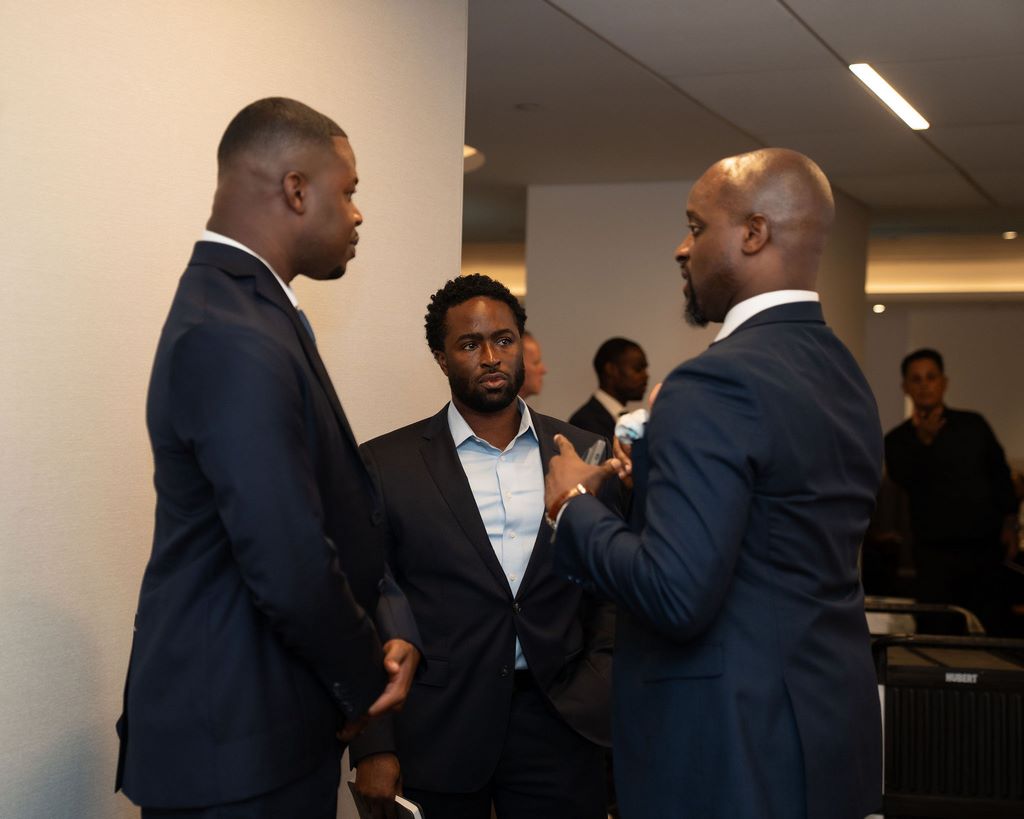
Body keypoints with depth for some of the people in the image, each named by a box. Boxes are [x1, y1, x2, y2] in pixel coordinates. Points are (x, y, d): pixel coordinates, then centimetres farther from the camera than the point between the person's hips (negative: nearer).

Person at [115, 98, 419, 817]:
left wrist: (389, 630, 0)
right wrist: (365, 681, -10)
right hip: (237, 744, -10)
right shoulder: (233, 339, -23)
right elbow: (289, 567, -27)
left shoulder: (244, 304, 10)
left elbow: (337, 504, 12)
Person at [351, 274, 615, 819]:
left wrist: (599, 689, -1)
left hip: (558, 724, 2)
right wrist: (372, 748, -5)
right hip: (435, 731, -2)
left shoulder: (583, 453, 5)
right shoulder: (386, 464, -2)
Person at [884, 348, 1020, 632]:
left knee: (994, 628, 0)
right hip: (935, 553, -2)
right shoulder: (898, 440, 4)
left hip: (986, 545, 2)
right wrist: (924, 440, -26)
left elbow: (1001, 475, 14)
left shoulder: (972, 425, 11)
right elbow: (905, 479, -14)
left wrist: (1009, 524, 5)